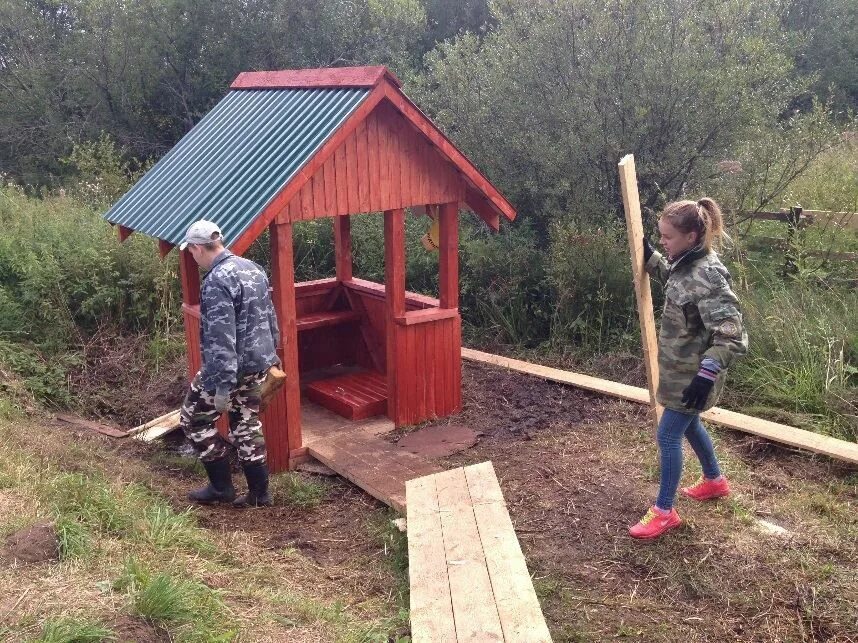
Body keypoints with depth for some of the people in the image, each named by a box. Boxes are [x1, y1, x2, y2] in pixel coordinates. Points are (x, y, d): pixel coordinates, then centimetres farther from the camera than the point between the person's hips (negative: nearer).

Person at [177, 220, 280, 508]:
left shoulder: (217, 281, -21)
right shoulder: (252, 268, 7)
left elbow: (221, 337, -25)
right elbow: (270, 317, 14)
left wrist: (223, 385, -24)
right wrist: (270, 353, 24)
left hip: (231, 367, -8)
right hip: (258, 364, 8)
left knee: (194, 419, 10)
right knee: (247, 426, 17)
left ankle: (221, 487, 16)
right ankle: (259, 493, 21)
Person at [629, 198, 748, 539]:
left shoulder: (707, 276, -29)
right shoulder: (686, 263, -1)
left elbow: (732, 337, -30)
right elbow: (671, 278, 26)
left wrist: (707, 374, -36)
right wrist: (648, 255, 12)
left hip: (693, 373, -10)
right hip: (681, 367, 10)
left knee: (668, 434, -1)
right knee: (689, 425, 26)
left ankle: (664, 512, 13)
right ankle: (715, 481, 49)